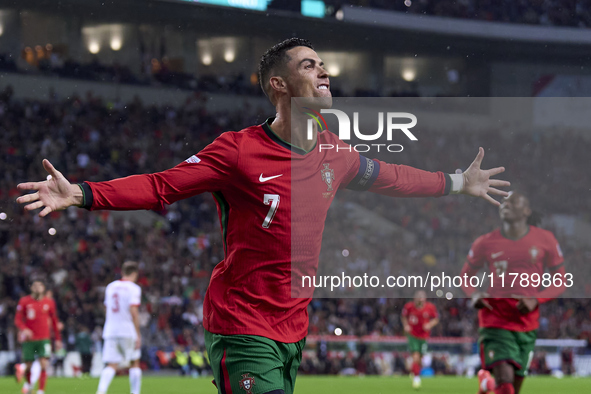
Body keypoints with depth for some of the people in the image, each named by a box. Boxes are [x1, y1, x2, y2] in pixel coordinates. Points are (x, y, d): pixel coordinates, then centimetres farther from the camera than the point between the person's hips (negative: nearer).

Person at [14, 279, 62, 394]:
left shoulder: (49, 302, 4)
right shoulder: (24, 301, 0)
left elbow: (54, 322, 13)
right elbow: (18, 319, -1)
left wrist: (58, 339, 13)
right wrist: (24, 329, -21)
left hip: (44, 339, 0)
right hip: (29, 339, 0)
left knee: (43, 365, -14)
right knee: (28, 366, 6)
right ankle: (28, 383, 36)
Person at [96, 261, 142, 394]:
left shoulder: (110, 287, 13)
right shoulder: (133, 288, -6)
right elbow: (133, 311, -15)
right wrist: (138, 334, -12)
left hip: (110, 331, 4)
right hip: (128, 331, -4)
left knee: (111, 365, -1)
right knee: (135, 363, 12)